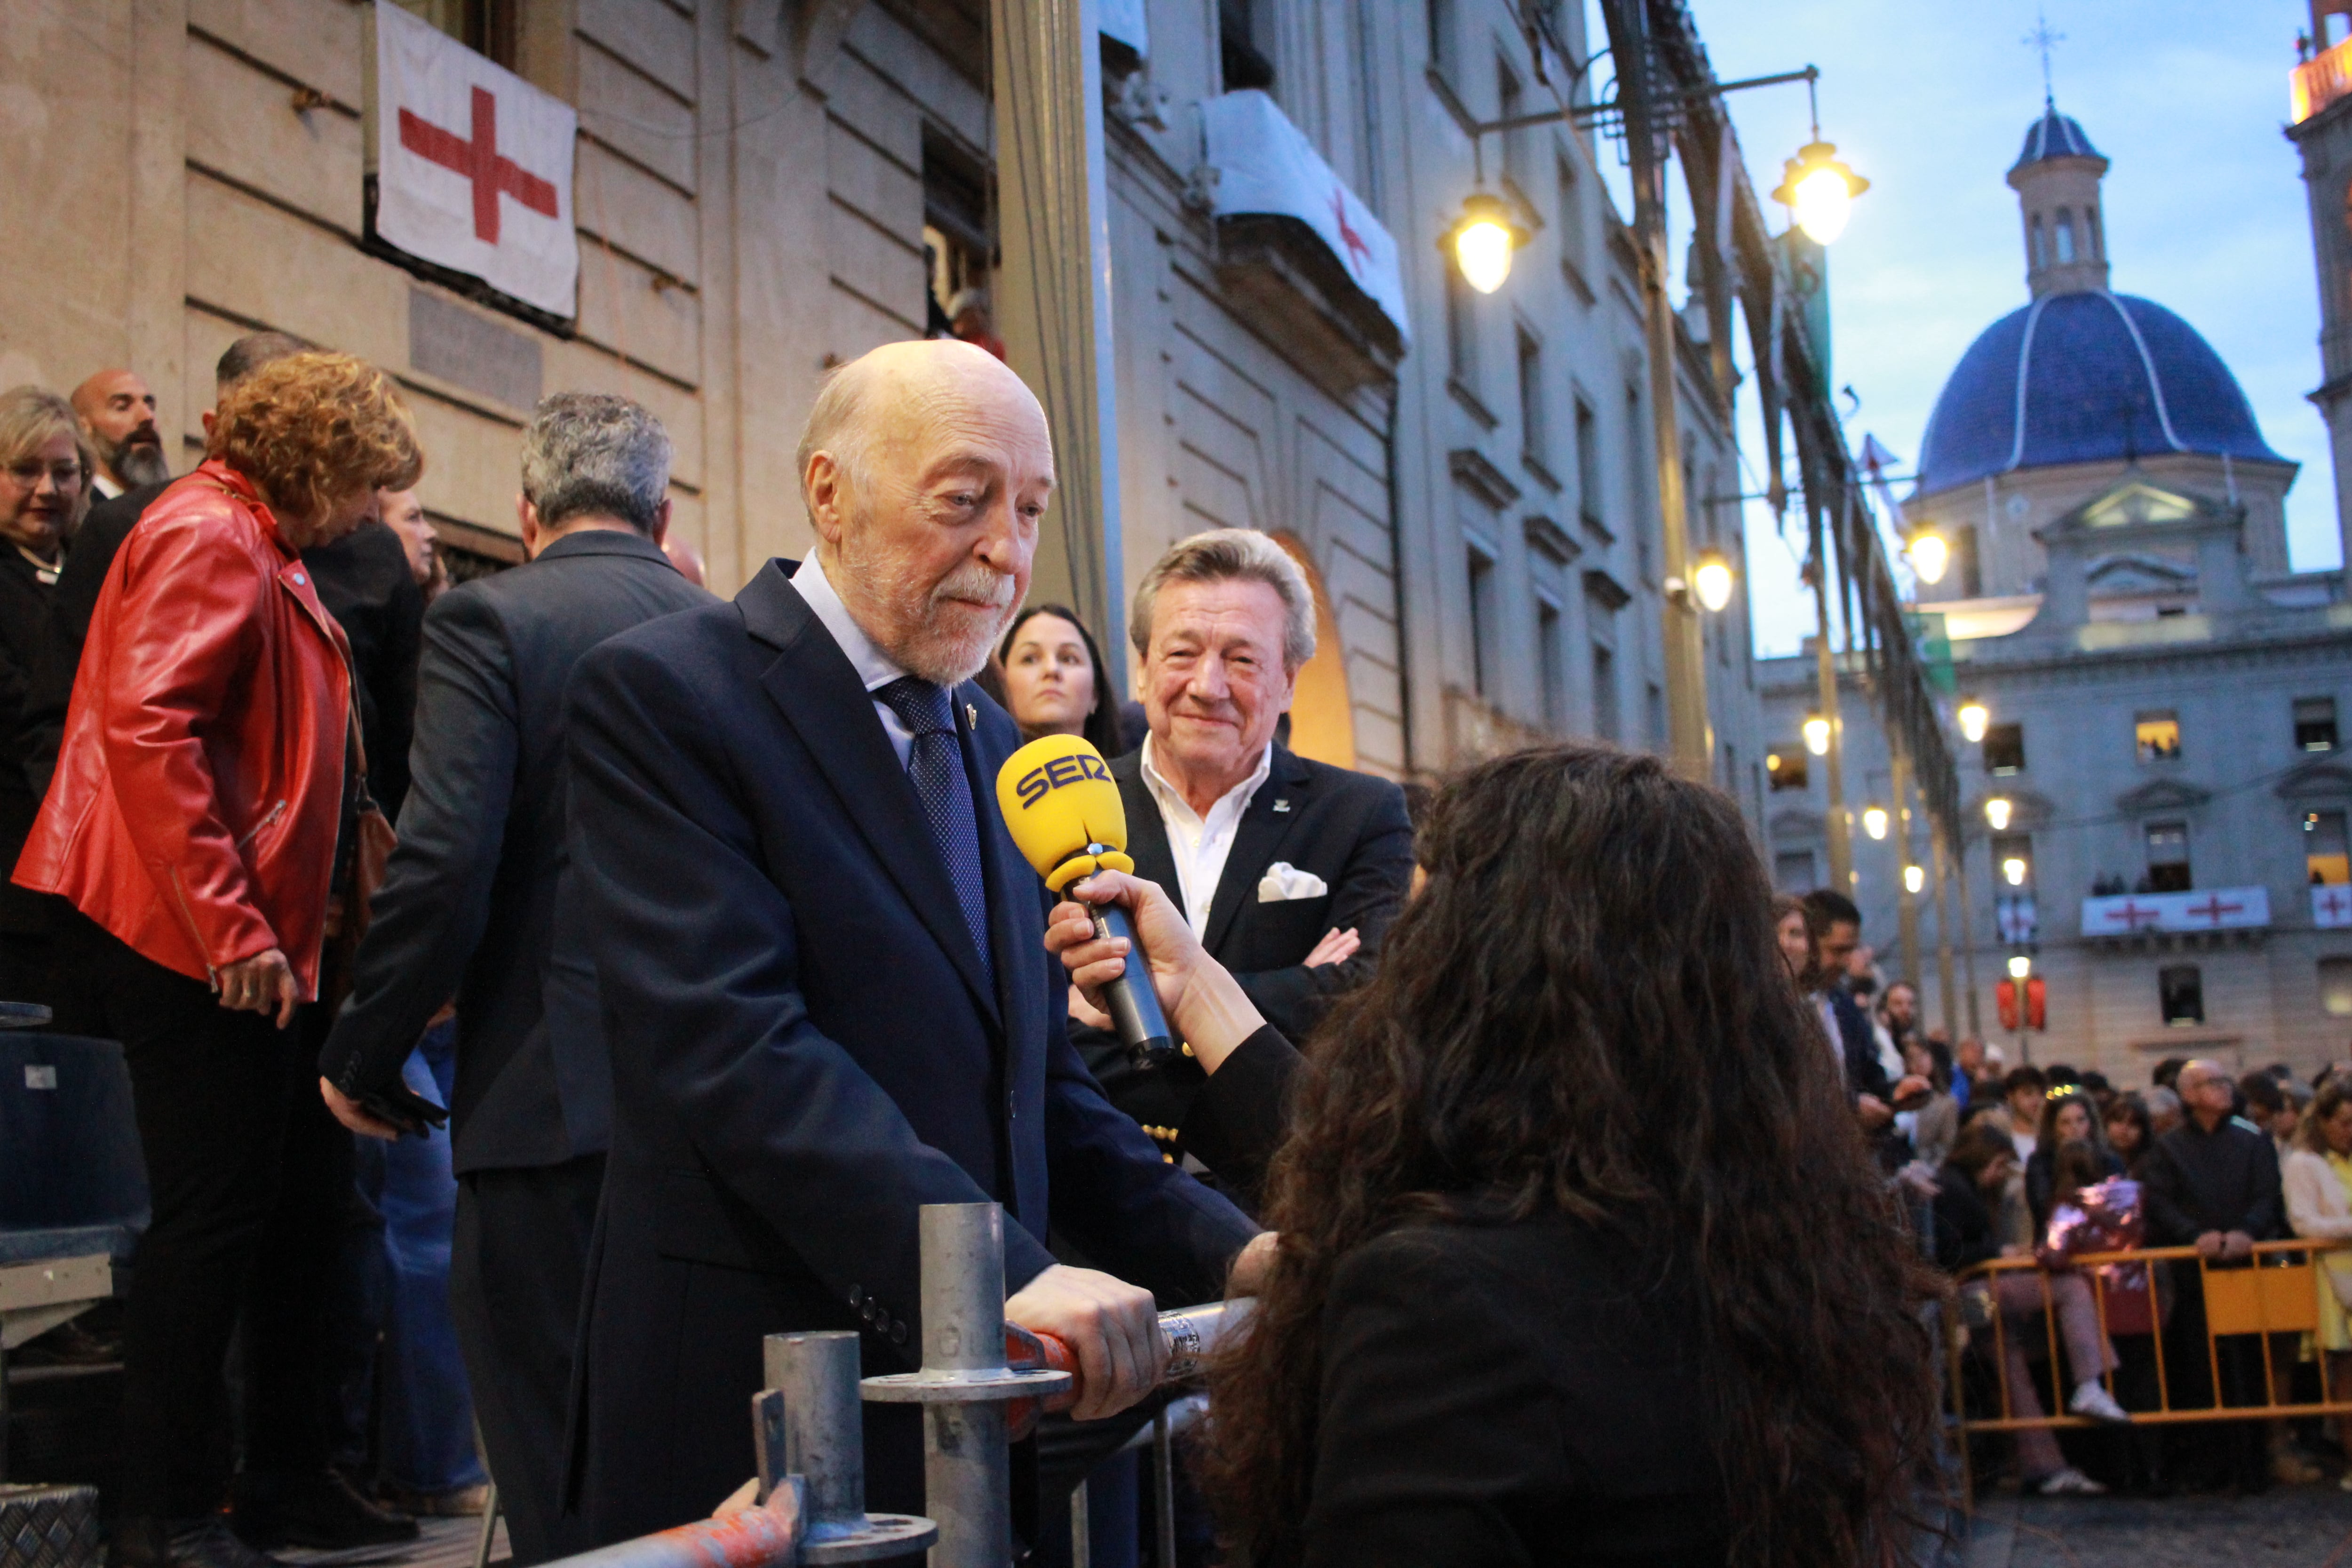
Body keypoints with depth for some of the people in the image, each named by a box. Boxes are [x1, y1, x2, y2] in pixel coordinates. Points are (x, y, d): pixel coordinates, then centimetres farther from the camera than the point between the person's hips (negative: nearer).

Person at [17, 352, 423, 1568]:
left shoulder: (262, 551, 21)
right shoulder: (208, 535, -11)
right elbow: (144, 726, -22)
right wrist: (231, 930, -23)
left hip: (248, 940, 10)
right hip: (192, 941, -10)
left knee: (302, 1204, 13)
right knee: (214, 1210, -6)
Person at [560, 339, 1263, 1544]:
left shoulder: (990, 744, 14)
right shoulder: (660, 692, -9)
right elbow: (737, 1048, -21)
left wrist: (1229, 1254, 0)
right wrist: (1002, 1270, -29)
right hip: (757, 1416, -7)